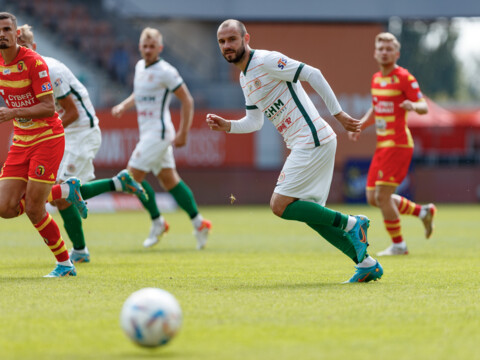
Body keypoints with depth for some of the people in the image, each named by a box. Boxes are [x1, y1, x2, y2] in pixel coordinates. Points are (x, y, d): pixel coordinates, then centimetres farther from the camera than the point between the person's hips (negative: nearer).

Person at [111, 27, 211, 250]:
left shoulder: (165, 71, -14)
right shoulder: (140, 67, 11)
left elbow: (187, 101, -12)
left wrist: (183, 133, -14)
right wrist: (124, 105, 11)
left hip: (158, 132, -8)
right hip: (147, 132, 8)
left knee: (133, 175, -11)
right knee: (168, 180, 9)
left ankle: (157, 222, 0)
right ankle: (198, 223, 14)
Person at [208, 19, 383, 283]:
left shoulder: (266, 61, -11)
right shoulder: (244, 78, 18)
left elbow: (313, 74, -14)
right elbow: (254, 122, 24)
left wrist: (338, 114, -15)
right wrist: (227, 126, 6)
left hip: (313, 140, -10)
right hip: (301, 145, 10)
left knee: (280, 205, -12)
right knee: (309, 213, 10)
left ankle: (351, 224, -3)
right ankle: (367, 264, 14)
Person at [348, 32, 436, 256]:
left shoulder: (404, 78, -9)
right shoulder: (376, 78, 15)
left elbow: (424, 107, -12)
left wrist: (413, 106, -34)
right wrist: (359, 126, 13)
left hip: (398, 144, -9)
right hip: (382, 145, 9)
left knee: (382, 196, -11)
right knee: (373, 199, 8)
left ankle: (398, 245, 3)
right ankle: (423, 212, 22)